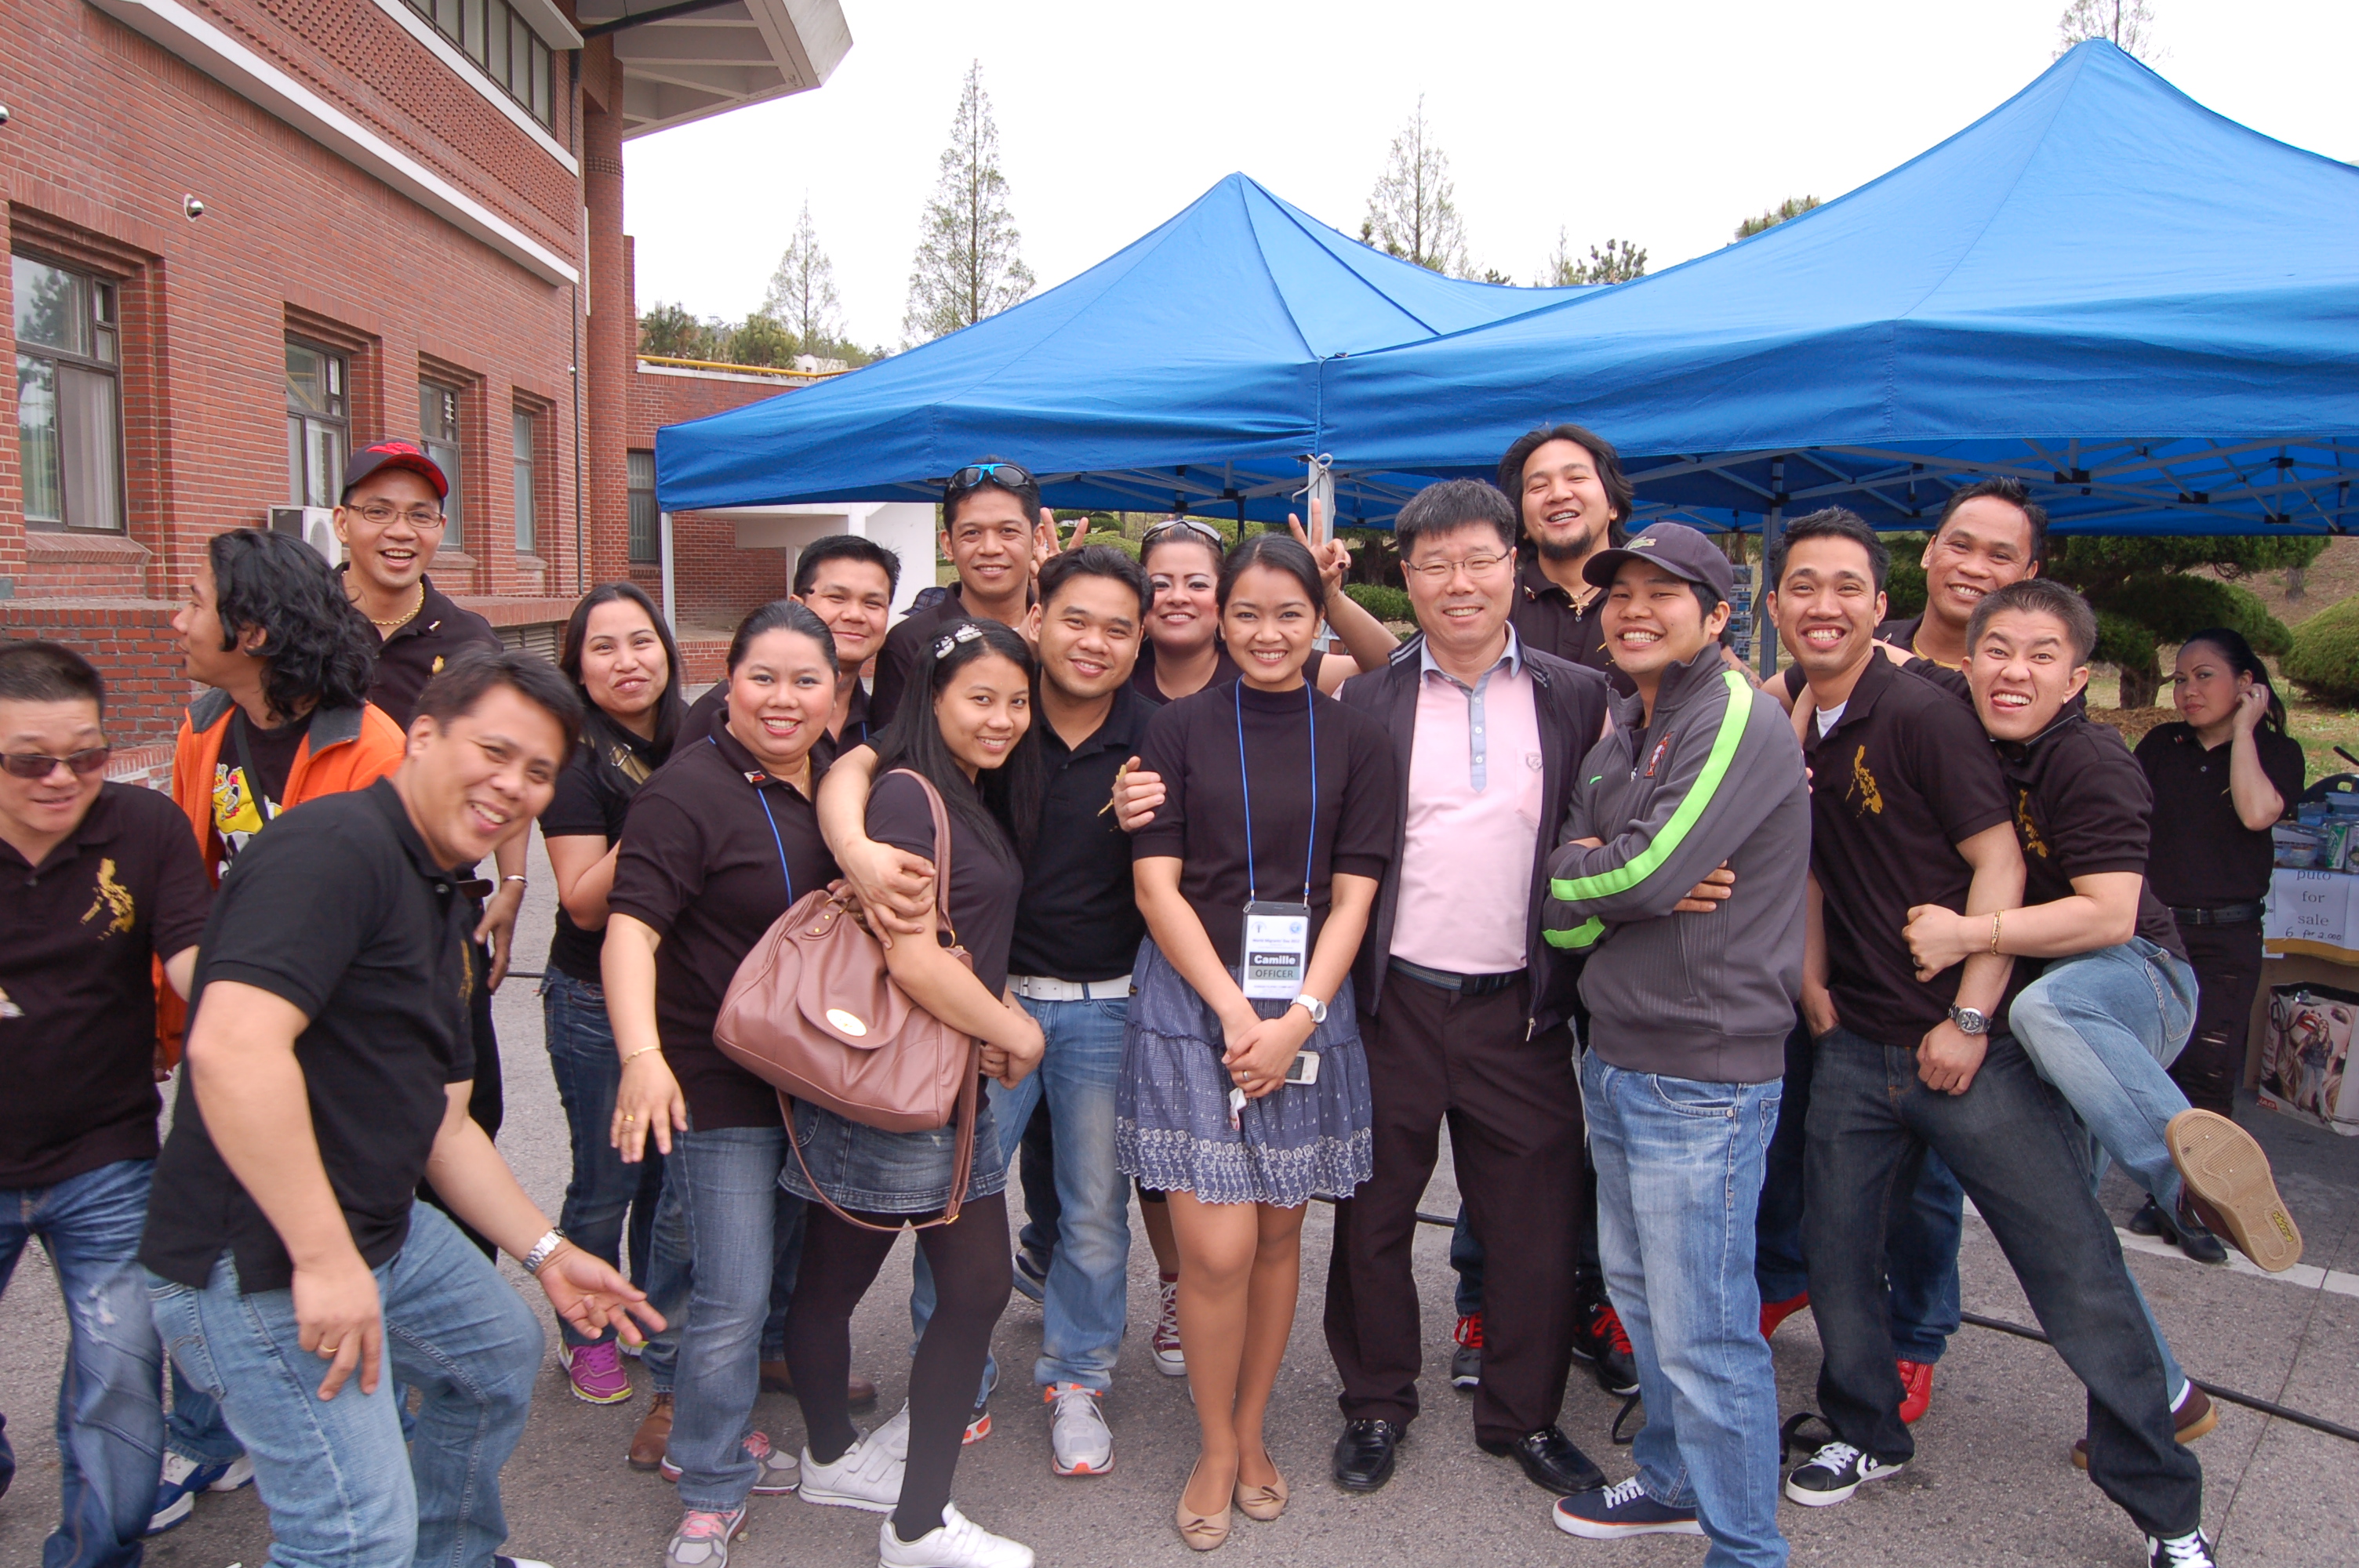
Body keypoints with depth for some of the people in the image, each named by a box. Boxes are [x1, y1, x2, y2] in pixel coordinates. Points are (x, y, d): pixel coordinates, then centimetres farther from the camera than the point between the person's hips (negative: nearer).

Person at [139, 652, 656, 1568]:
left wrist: (544, 1252, 15)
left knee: (501, 1354, 28)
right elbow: (231, 1046, -33)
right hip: (263, 1267, -11)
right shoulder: (339, 845, -20)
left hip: (385, 1230, 11)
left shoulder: (443, 909, 13)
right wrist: (324, 1258, -29)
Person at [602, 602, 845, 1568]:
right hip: (714, 1081, -7)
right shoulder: (691, 791, -16)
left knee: (748, 1279, 20)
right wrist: (642, 1054, -40)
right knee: (733, 1294, 0)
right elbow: (630, 926, -25)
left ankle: (712, 1434, 41)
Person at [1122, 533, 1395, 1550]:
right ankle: (1216, 1449, 17)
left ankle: (1251, 1432, 30)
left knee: (1278, 1234, 11)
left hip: (1308, 1010, 2)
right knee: (1216, 1247, -5)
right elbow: (1157, 886, -4)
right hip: (1192, 1006, -2)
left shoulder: (1353, 741, 4)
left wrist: (1298, 1018, -10)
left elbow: (1352, 896, 2)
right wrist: (1237, 1012, -12)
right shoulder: (1179, 731, 0)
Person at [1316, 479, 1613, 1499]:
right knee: (1374, 1215, 11)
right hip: (1392, 1002, 0)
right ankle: (1375, 1405, 31)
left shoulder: (1577, 699, 4)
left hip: (1521, 1007, 1)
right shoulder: (1367, 702, 2)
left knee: (1534, 1224, 9)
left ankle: (1524, 1414, 30)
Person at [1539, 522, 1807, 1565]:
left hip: (1703, 1076, -8)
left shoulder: (1743, 724, -13)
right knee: (1638, 1293, 21)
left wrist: (1574, 872, -4)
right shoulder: (1613, 745, 13)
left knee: (1702, 1332, 1)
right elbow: (1557, 920, 6)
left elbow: (1648, 871, -24)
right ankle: (1673, 1480, 40)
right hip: (1614, 1057, 9)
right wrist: (1621, 883, -14)